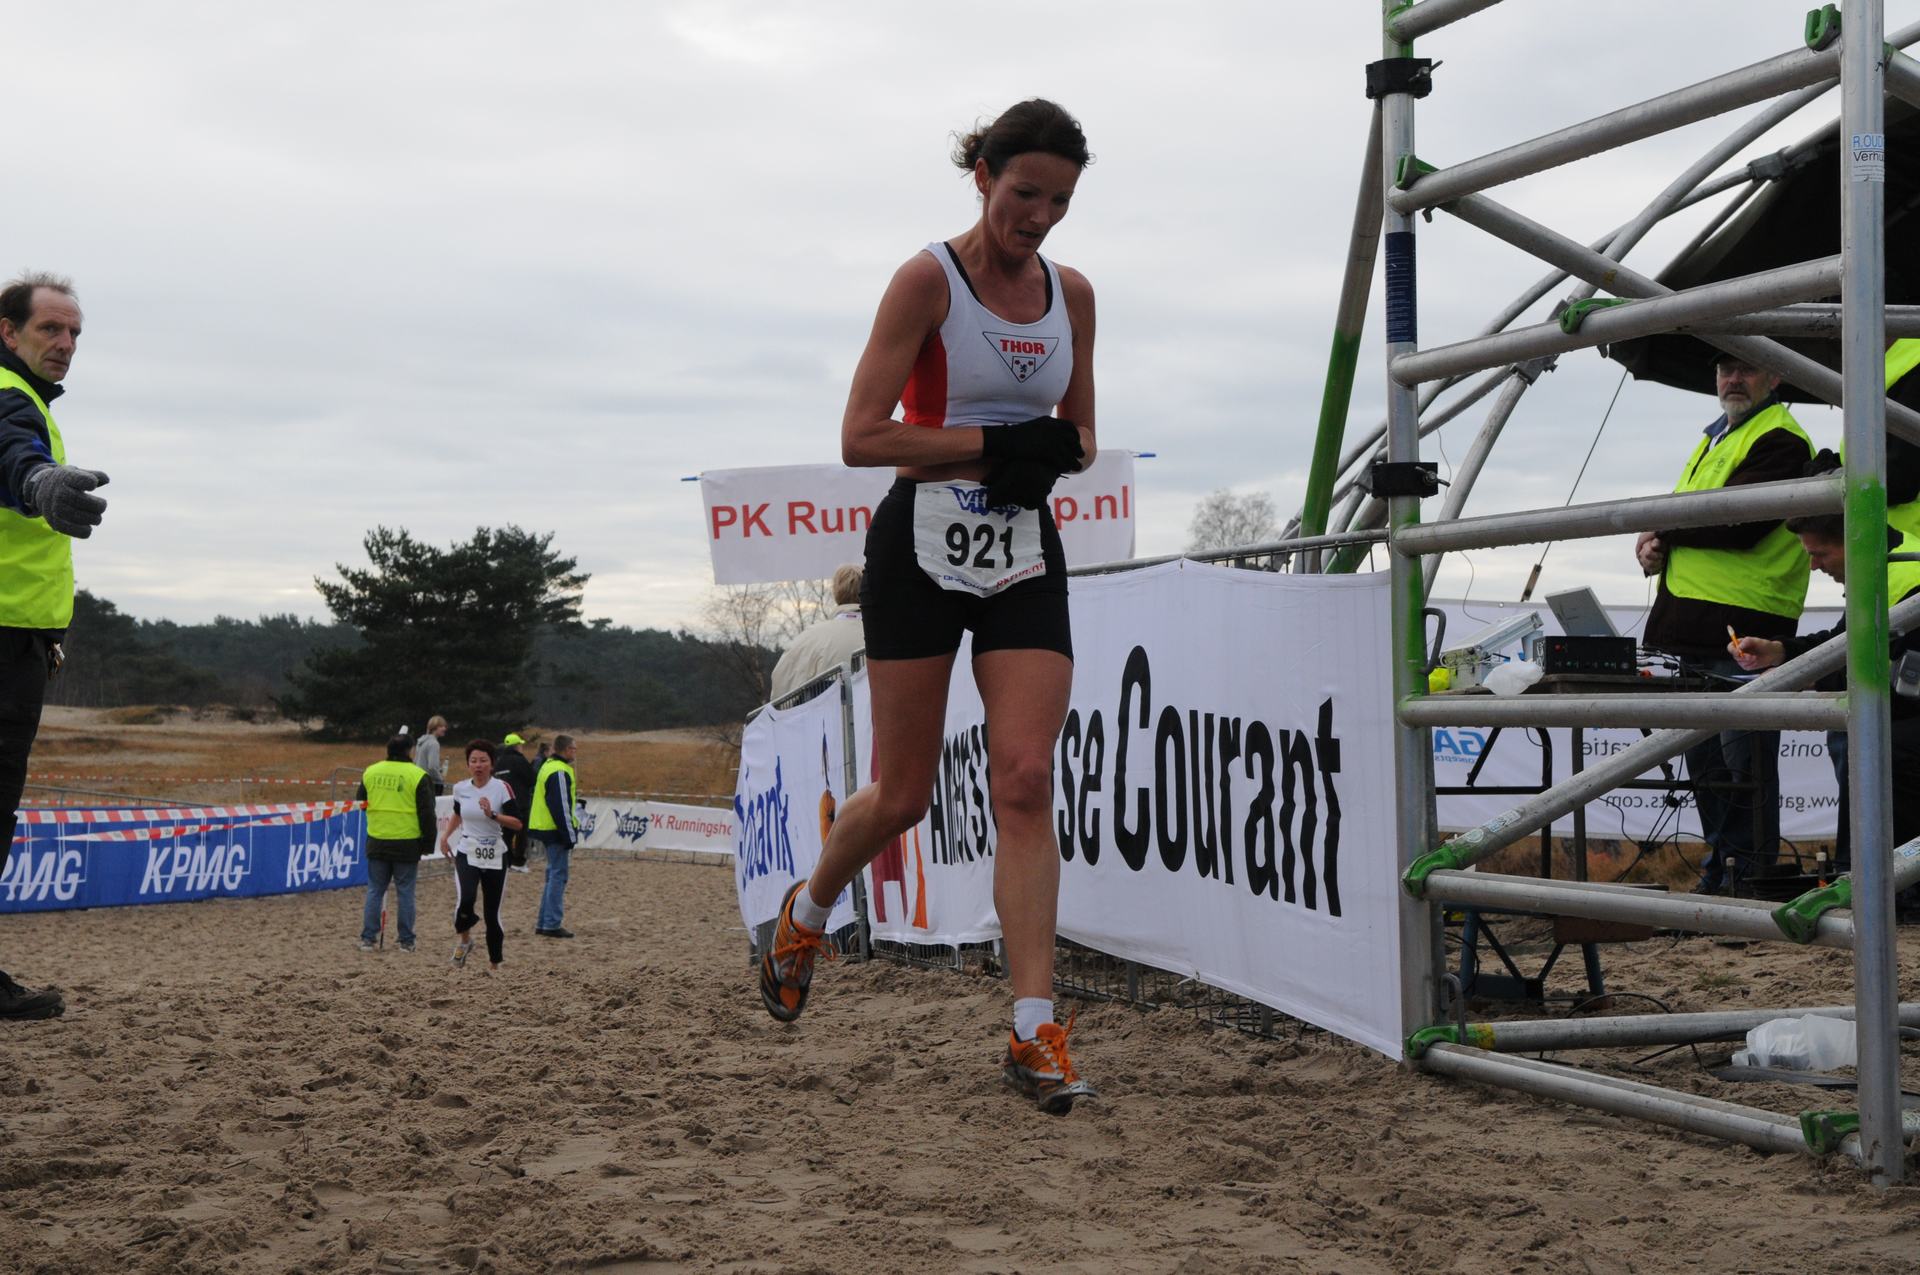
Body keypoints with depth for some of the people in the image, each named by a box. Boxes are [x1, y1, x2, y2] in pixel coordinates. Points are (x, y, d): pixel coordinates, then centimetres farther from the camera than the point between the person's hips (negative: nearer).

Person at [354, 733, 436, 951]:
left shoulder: (370, 772, 6)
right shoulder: (418, 776, -7)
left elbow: (359, 803, 18)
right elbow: (427, 813, -7)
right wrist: (428, 844, 0)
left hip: (377, 842, 3)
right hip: (407, 844, -3)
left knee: (375, 891, 11)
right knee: (405, 893, 5)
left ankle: (367, 939, 8)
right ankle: (406, 941, 7)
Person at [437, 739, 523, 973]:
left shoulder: (501, 788, -9)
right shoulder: (460, 788, 1)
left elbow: (518, 823, -13)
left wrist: (492, 815, -25)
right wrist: (445, 835, 11)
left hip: (495, 857, -1)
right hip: (467, 853, 1)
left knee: (492, 912, 2)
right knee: (465, 900, -23)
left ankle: (495, 963, 20)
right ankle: (464, 940, 7)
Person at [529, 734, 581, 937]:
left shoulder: (548, 766, 15)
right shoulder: (560, 772, -17)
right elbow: (561, 807, -21)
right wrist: (570, 836, -17)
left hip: (545, 829, 10)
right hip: (556, 830, -10)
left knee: (554, 874, 17)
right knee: (559, 875, -5)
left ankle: (544, 923, 20)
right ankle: (552, 925, -4)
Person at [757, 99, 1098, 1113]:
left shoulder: (1072, 294, 8)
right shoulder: (929, 280, -8)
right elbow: (862, 436, -13)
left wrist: (1056, 453, -5)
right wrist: (991, 443, -18)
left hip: (1025, 550, 4)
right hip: (924, 545, -4)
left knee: (1025, 781, -10)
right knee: (902, 797, 2)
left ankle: (1034, 1033, -10)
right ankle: (807, 911, 35)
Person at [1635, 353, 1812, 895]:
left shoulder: (1779, 439, -8)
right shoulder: (1714, 440, 23)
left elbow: (1736, 521, -20)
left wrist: (1662, 531, -6)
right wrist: (1655, 549, 0)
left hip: (1744, 631, -9)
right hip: (1691, 628, 10)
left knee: (1744, 760, -6)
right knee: (1702, 755, 15)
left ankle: (1752, 874, 2)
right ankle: (1719, 864, 26)